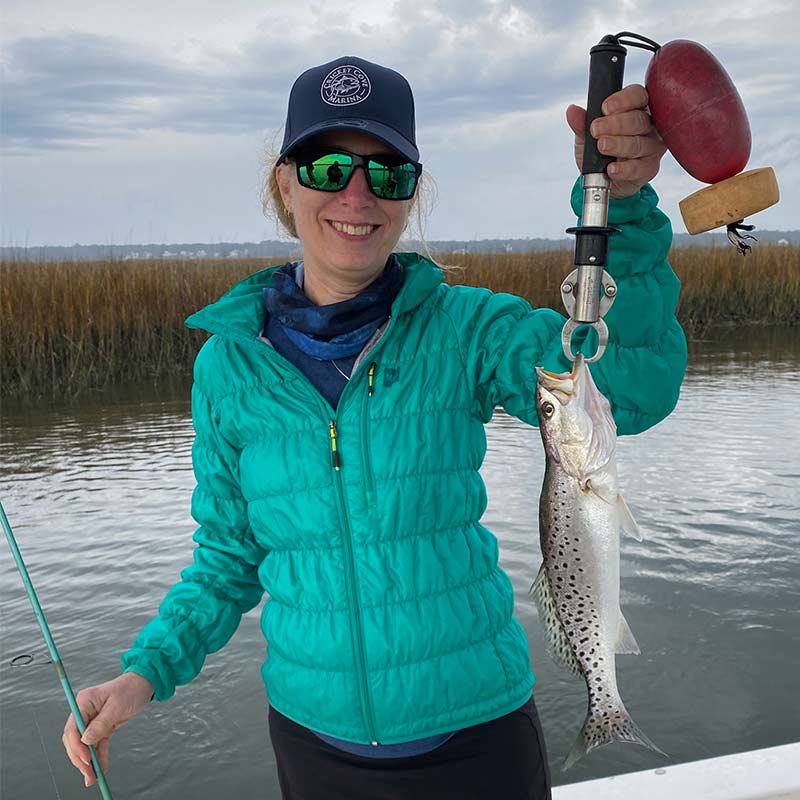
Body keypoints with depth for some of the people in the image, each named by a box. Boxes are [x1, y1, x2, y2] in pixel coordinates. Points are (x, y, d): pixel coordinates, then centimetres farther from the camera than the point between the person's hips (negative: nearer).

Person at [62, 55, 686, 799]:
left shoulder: (466, 327, -11)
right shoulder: (229, 361, -5)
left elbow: (634, 390, -26)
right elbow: (232, 554, 5)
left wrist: (622, 204, -38)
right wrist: (147, 670, -8)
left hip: (475, 727, -1)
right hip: (314, 733, 2)